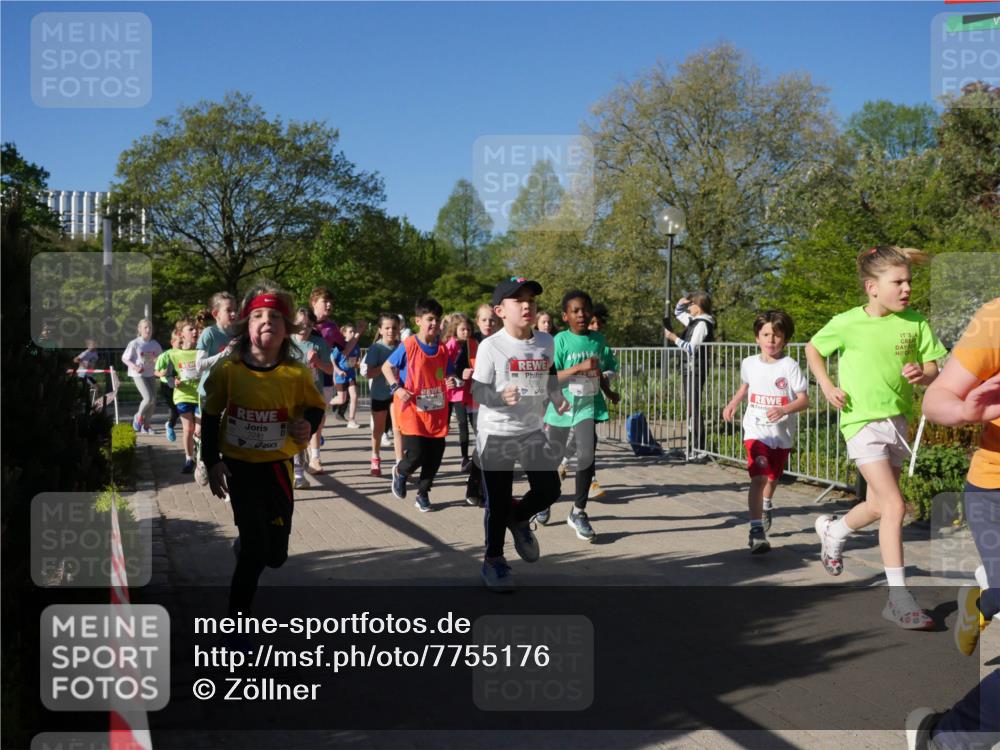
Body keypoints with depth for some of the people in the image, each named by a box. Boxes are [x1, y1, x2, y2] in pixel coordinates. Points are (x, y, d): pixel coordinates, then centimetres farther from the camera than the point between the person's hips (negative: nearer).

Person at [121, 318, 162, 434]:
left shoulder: (155, 344, 2)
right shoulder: (134, 343, -9)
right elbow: (125, 358, -4)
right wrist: (135, 367, -20)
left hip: (151, 374, 5)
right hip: (138, 374, -5)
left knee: (153, 401, 3)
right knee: (148, 398, -18)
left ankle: (146, 425, 19)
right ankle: (138, 417, 10)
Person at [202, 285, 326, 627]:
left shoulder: (296, 373, -11)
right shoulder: (227, 370, -12)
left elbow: (315, 407, 5)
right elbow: (210, 416, -1)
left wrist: (308, 425, -17)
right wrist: (212, 462, -4)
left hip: (278, 467, 2)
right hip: (239, 466, -2)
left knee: (275, 555, 11)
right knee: (256, 552, -7)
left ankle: (244, 546, 50)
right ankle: (237, 619, 15)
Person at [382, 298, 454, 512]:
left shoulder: (442, 350, 5)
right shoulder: (408, 346, -8)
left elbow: (448, 375, 16)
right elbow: (386, 367, 3)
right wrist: (396, 388, -9)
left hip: (436, 413, 4)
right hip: (413, 412, -4)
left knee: (434, 456, 5)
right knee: (415, 455, -11)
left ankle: (423, 494, 24)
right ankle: (400, 472, 24)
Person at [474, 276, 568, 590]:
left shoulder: (546, 342, 1)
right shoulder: (490, 346, -14)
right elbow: (478, 391, -14)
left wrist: (557, 399, 3)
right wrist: (500, 397, -33)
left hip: (533, 431, 5)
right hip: (496, 434, -4)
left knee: (549, 490, 2)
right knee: (498, 501, 2)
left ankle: (518, 517, 35)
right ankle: (493, 559, 22)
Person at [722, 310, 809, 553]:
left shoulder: (789, 366, -11)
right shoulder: (749, 364, 0)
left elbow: (804, 400, -11)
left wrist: (784, 409, -28)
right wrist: (733, 403, 9)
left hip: (782, 433, 0)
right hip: (756, 431, 0)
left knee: (773, 478, 21)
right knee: (758, 478, -19)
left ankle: (765, 505, 54)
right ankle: (756, 531, -21)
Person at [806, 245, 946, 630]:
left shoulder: (915, 322, -2)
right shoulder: (847, 324, -11)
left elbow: (932, 370, 4)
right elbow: (812, 349, 7)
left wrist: (921, 374, -19)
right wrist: (827, 386, -5)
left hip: (897, 421, 5)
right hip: (862, 422, -5)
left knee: (878, 505, 18)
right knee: (894, 505, -15)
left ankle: (832, 529, 51)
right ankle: (899, 599, -8)